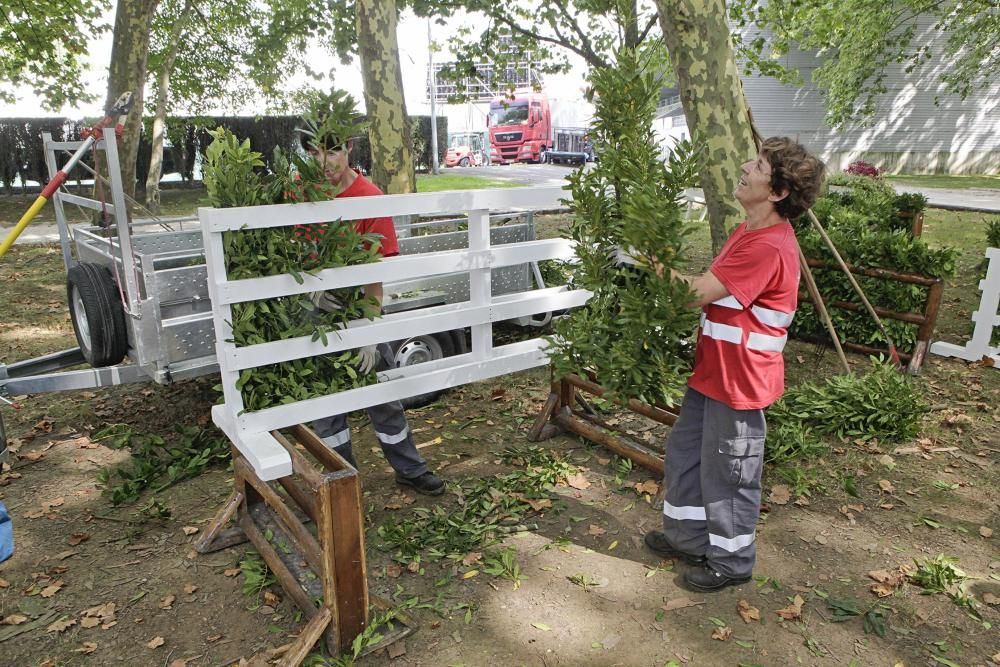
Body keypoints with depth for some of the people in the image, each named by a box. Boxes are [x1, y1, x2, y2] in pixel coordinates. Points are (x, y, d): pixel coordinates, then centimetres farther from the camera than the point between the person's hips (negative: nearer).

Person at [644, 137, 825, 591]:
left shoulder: (768, 247, -25)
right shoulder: (749, 231, 9)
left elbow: (698, 293, -25)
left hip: (739, 381, -10)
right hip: (713, 371, 10)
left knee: (727, 473, 8)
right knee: (684, 452, 21)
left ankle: (732, 561, 31)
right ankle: (689, 537, 41)